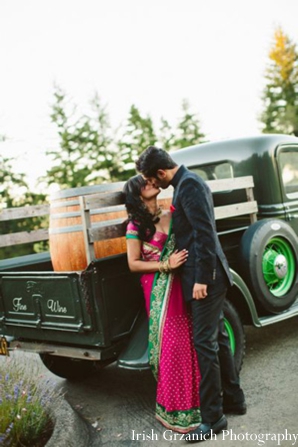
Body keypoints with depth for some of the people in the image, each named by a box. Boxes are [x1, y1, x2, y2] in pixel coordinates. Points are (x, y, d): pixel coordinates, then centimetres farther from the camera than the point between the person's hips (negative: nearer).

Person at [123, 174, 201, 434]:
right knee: (172, 345, -1)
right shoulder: (136, 226, -5)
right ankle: (174, 410, 14)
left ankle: (195, 397, 26)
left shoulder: (171, 216, 9)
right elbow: (133, 264, -7)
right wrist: (165, 266, -16)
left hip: (182, 284, 5)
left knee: (189, 341, 8)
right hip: (159, 290, -5)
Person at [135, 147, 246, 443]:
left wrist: (201, 279, -23)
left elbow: (204, 233, -22)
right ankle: (234, 399, 30)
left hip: (206, 276, -10)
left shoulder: (188, 185, -15)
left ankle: (213, 417, 7)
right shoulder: (187, 183, 15)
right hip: (208, 274, 10)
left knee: (205, 343, -4)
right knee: (217, 338, 17)